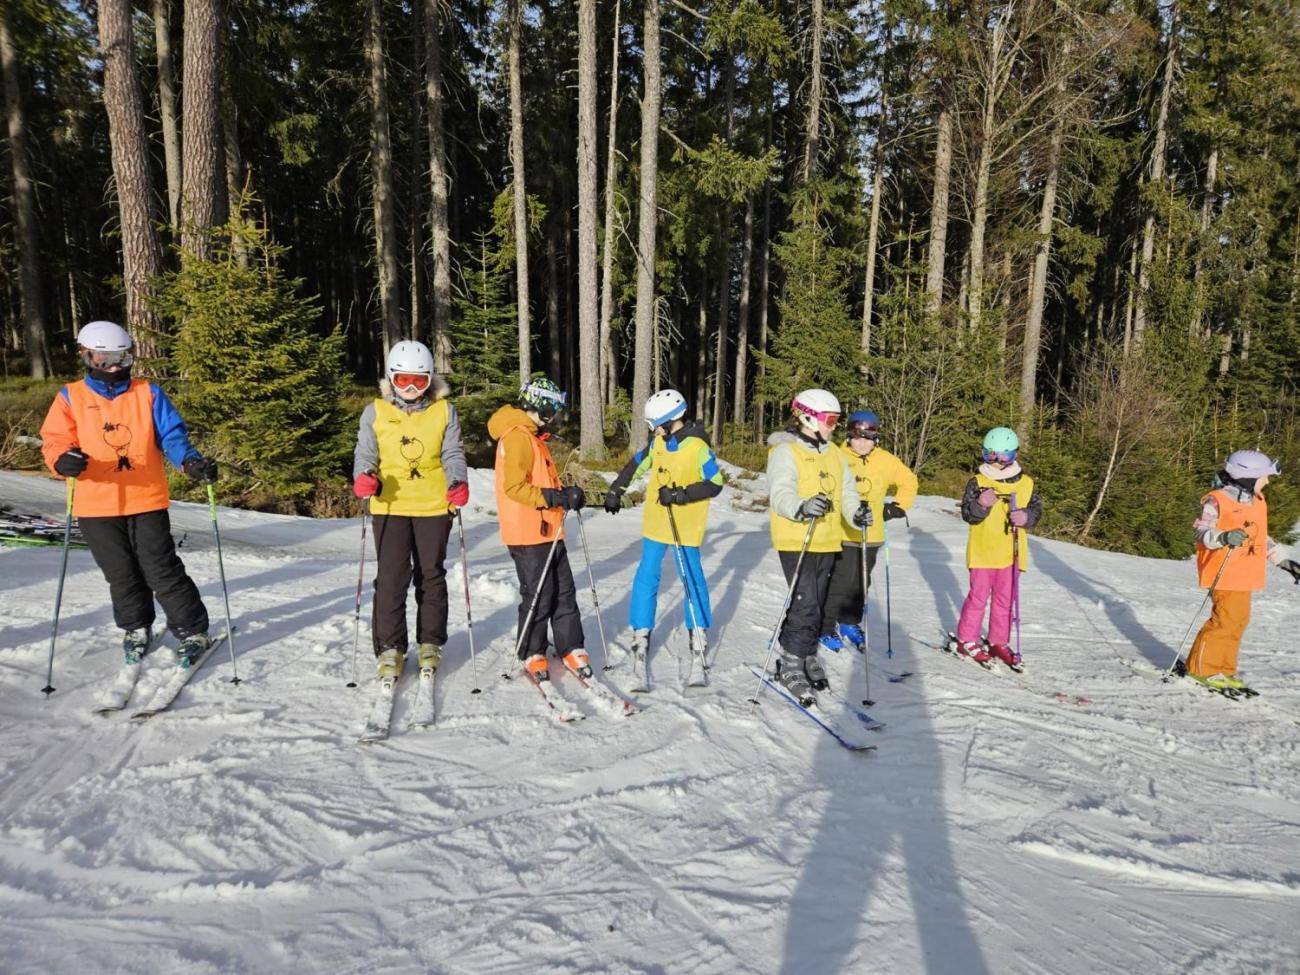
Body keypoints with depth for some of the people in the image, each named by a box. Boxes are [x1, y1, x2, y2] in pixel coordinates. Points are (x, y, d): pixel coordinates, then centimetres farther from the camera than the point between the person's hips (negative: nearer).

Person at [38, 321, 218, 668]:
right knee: (121, 575, 14)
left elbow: (172, 435, -2)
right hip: (97, 506, 2)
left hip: (147, 500, -1)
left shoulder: (148, 393, 3)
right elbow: (54, 441, -1)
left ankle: (193, 631, 8)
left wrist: (190, 461, -22)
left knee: (162, 570, -2)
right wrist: (63, 460, -25)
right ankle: (136, 628, 34)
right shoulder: (70, 398, 3)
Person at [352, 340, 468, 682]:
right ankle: (389, 647, 7)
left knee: (431, 575, 10)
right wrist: (363, 477, -18)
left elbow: (452, 453, 2)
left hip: (433, 506, 1)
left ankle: (430, 643, 23)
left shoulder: (444, 411, 5)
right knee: (391, 577, -3)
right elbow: (365, 453, 4)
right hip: (390, 505, 0)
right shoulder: (375, 412, 4)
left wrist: (458, 482, -17)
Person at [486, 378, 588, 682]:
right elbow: (514, 487, -23)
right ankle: (532, 654, 15)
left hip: (548, 531, 10)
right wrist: (556, 498, -22)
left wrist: (564, 494, 6)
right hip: (528, 533, -10)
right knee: (538, 596, 0)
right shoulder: (518, 436, -15)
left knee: (564, 591, 11)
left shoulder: (531, 435, 18)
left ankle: (571, 648, 19)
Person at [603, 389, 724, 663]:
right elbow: (637, 464, 15)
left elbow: (715, 484, -16)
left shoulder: (698, 446, -16)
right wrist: (615, 491, 16)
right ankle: (641, 632, 16)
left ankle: (698, 631, 25)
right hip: (656, 522, 5)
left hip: (685, 526, -5)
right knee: (646, 577, 6)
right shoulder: (659, 441, 1)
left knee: (692, 577, 7)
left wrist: (680, 495, -23)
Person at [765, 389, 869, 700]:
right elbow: (780, 494, -20)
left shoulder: (834, 453, 15)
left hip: (827, 542, 8)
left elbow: (846, 490, 14)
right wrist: (802, 508, -40)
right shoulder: (786, 451, -9)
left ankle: (807, 656, 31)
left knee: (817, 605, 16)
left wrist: (857, 511, -8)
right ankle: (791, 665, 5)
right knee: (805, 606, -9)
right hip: (796, 541, -7)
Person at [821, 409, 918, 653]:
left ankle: (850, 622, 33)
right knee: (841, 581, -6)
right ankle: (826, 627, 10)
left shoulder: (886, 461, 3)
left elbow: (909, 482, 19)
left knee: (861, 583, 15)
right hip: (842, 533, -5)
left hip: (871, 534, 5)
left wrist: (896, 508, 13)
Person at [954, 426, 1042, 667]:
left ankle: (999, 642, 25)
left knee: (1005, 599, 12)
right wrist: (981, 505, -30)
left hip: (1011, 553, 3)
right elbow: (967, 514, -11)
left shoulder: (1026, 483, 2)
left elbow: (1036, 510, 7)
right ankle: (966, 641, 16)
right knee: (978, 597, 4)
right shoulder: (978, 481, -7)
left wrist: (1026, 517, -15)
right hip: (983, 552, -3)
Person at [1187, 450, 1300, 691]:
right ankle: (1201, 668, 1)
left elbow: (1260, 536, 24)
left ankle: (1223, 669, 21)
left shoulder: (1256, 500, 15)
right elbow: (1202, 532, -17)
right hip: (1225, 573, -9)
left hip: (1244, 574, 9)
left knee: (1239, 619, 10)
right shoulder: (1217, 501, -13)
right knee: (1225, 619, -10)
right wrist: (1223, 537, -36)